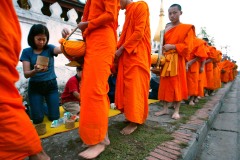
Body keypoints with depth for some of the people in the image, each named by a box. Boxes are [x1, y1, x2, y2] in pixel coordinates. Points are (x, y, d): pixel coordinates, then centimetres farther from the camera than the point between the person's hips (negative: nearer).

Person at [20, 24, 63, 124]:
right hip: (35, 86, 0)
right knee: (37, 119, -1)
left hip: (51, 85, 0)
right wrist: (35, 71, -32)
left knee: (54, 117, 0)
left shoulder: (49, 48, -4)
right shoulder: (27, 52, -4)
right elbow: (26, 74, -10)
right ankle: (39, 107, 33)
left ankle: (48, 106, 33)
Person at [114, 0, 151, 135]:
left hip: (137, 55, -8)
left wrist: (121, 49, -13)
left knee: (135, 87, -8)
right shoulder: (128, 13, 23)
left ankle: (134, 122, -1)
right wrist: (118, 49, 5)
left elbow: (139, 32, -13)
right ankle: (133, 116, 17)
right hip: (127, 55, 9)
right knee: (128, 87, 7)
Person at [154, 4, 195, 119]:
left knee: (177, 84, -1)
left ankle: (176, 110, 10)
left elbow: (187, 46, -8)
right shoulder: (166, 29, 14)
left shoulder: (187, 28, 1)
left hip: (177, 60, -4)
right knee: (165, 84, 4)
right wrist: (163, 48, -1)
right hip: (165, 60, 5)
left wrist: (172, 46, -15)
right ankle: (165, 109, 14)